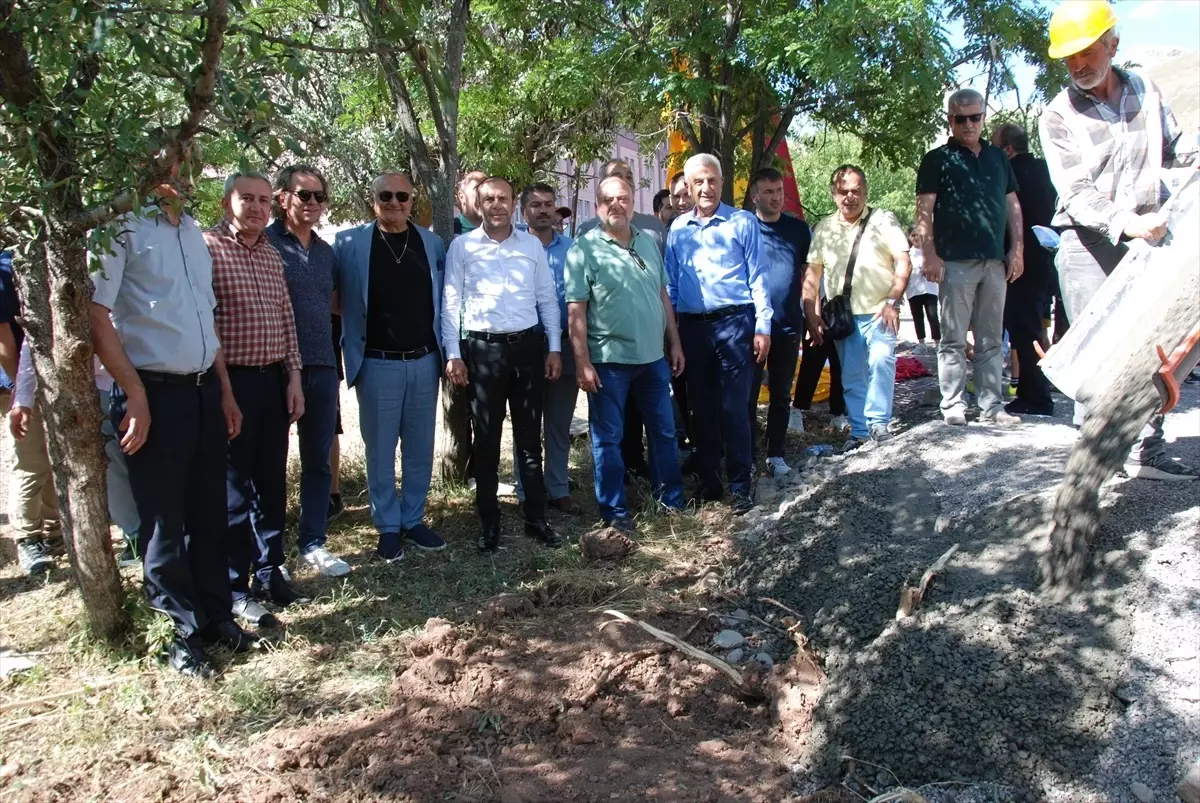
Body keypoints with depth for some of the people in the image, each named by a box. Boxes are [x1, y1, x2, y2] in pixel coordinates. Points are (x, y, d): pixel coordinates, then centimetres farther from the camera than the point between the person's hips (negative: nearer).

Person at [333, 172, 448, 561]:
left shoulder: (432, 243, 6)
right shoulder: (349, 243, -3)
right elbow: (334, 296, 0)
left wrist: (446, 351, 6)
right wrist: (350, 342, -6)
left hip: (424, 361, 3)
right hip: (377, 364, -3)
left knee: (420, 448, 11)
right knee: (380, 450, 6)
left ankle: (413, 520, 25)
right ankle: (388, 527, 19)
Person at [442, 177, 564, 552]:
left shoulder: (532, 244, 7)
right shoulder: (461, 246, 2)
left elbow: (547, 298, 9)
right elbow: (451, 302, 1)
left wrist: (554, 348, 3)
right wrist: (453, 354, -5)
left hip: (528, 344, 2)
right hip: (482, 348, -1)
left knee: (530, 436, 8)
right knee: (486, 439, 5)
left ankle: (536, 518, 18)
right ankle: (489, 523, 16)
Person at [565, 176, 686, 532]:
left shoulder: (648, 242, 9)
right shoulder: (584, 248, -8)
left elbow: (662, 295, 14)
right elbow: (576, 310, -12)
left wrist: (675, 343, 11)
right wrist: (582, 362, -16)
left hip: (653, 356, 6)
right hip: (608, 360, -5)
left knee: (664, 431, 15)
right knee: (608, 438, 4)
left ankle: (672, 499, 30)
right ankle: (615, 511, 16)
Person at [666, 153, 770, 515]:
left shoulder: (743, 222, 2)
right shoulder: (678, 228, 11)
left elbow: (758, 277, -1)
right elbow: (670, 283, 14)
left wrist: (762, 327, -7)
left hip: (734, 322, -4)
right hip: (692, 326, 4)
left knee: (734, 407, -5)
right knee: (701, 407, 10)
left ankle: (741, 485, 6)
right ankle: (708, 481, 21)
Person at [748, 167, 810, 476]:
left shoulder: (798, 228, 6)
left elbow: (809, 272, 13)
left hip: (788, 324, 3)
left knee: (781, 393, 10)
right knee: (748, 393, 1)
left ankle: (775, 454, 20)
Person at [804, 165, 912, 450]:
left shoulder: (883, 220, 0)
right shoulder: (824, 228, 8)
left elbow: (903, 262, -3)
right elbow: (812, 275, 8)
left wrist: (893, 301, -12)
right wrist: (812, 316, 2)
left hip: (879, 312, -3)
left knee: (881, 360, -22)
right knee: (851, 378, 5)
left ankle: (878, 423, -9)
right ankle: (859, 431, 15)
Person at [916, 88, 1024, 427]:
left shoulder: (998, 157, 18)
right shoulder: (937, 159, 4)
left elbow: (1012, 205, 18)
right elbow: (924, 211, -4)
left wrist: (1017, 249, 8)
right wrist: (930, 255, -13)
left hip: (995, 261, 5)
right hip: (956, 261, -5)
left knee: (991, 340, 8)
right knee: (954, 340, -2)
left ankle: (992, 406, 13)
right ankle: (953, 405, 2)